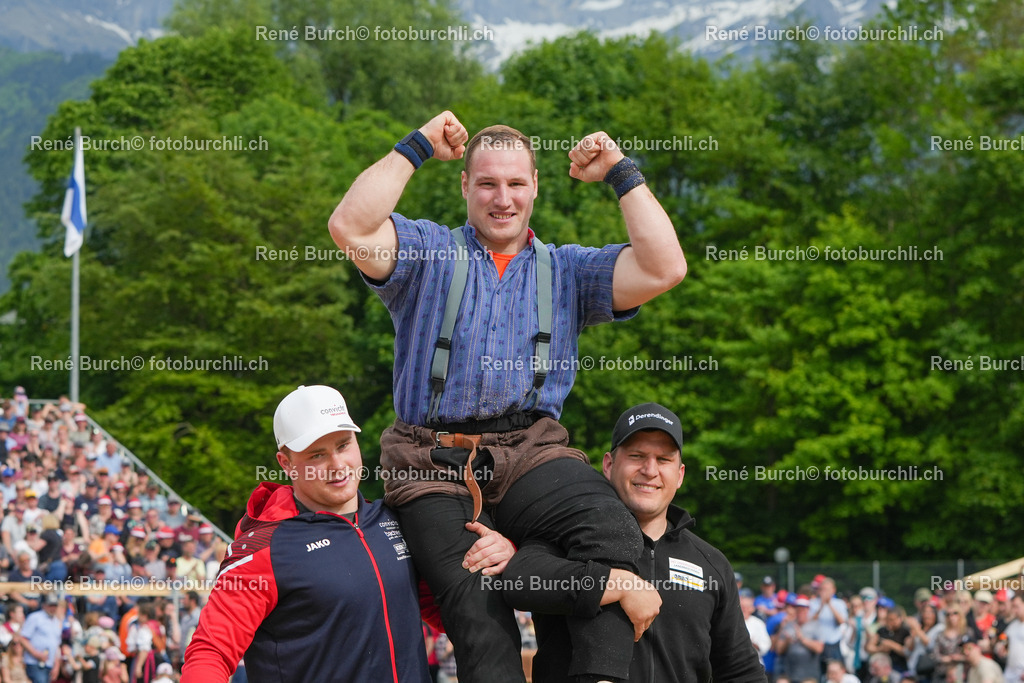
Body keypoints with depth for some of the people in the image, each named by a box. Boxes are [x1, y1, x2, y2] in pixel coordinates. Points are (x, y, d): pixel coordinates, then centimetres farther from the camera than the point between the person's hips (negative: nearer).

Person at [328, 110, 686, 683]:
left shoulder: (567, 270, 22)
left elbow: (663, 269, 7)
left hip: (532, 452, 1)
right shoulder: (427, 252, 17)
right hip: (433, 463, -1)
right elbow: (351, 228, -3)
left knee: (612, 529, -33)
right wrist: (415, 149, 3)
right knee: (477, 609, -26)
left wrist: (622, 174, 11)